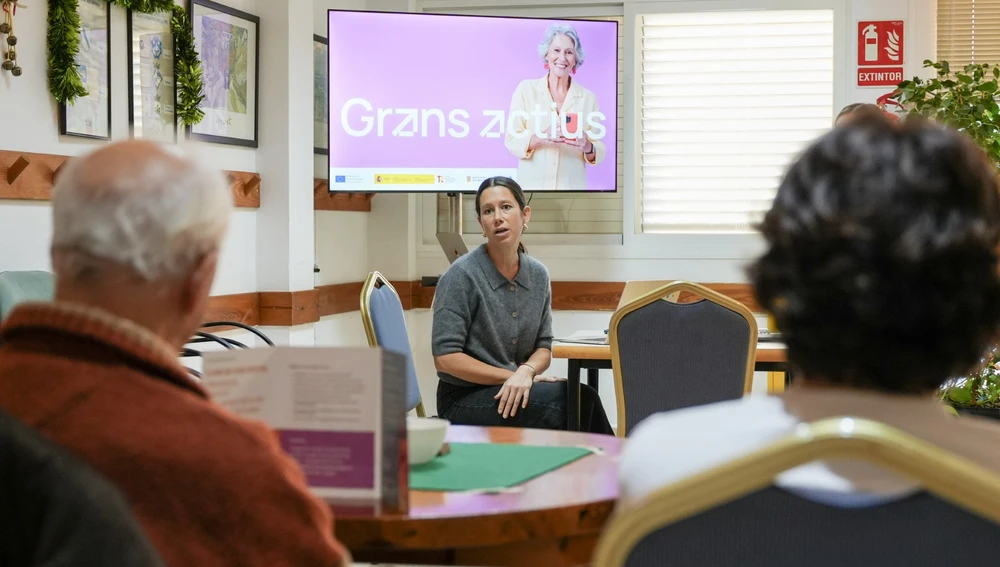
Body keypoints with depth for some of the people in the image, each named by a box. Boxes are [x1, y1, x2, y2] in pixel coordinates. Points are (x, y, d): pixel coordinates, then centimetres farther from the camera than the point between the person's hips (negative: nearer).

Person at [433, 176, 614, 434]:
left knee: (581, 397, -27)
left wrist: (526, 372, -14)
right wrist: (512, 376, -15)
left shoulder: (538, 275, 6)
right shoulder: (461, 275, -11)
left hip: (511, 393, 5)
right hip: (463, 401, -5)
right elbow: (445, 358, -13)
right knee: (569, 399, -28)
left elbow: (543, 347, 10)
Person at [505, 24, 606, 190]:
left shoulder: (588, 98, 1)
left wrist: (588, 148, -18)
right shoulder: (526, 89, -1)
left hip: (572, 187, 1)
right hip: (532, 185, -1)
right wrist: (540, 137, -21)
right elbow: (512, 141, -4)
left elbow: (599, 153, 3)